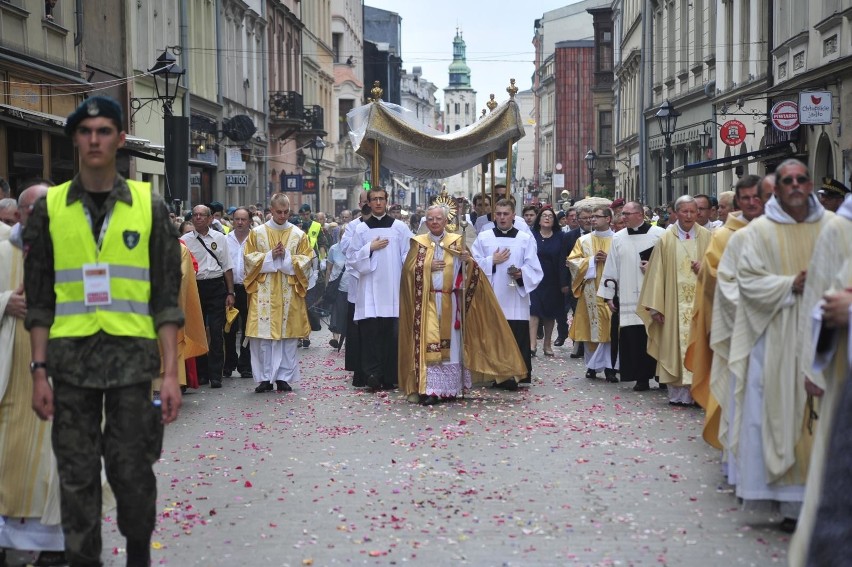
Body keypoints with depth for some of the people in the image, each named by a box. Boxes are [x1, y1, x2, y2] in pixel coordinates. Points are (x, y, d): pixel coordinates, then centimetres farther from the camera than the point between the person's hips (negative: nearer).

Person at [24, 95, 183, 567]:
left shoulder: (149, 206, 3)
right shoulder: (49, 208, 5)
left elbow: (166, 298, 2)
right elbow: (39, 299, 6)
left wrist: (171, 374, -4)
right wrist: (39, 371, -1)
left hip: (132, 355, -1)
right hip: (70, 356, 1)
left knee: (131, 470, 3)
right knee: (76, 474, 5)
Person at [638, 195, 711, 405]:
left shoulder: (706, 237, 6)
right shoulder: (666, 239, 3)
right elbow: (657, 273, 1)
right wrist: (656, 307, -3)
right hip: (675, 303, -1)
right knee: (676, 344, 0)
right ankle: (678, 393, 6)